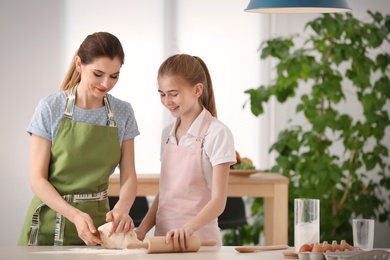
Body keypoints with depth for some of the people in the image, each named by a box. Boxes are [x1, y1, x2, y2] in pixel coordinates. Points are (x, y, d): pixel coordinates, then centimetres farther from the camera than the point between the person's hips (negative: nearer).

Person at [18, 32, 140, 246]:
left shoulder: (123, 113, 1)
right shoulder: (50, 108, -9)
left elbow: (128, 176, -1)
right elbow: (37, 179, -10)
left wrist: (122, 208, -24)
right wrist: (75, 215, -25)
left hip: (97, 221, 2)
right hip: (50, 223, -2)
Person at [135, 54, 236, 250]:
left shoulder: (216, 133, -8)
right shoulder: (168, 134, 10)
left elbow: (218, 201, -13)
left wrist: (188, 228, -28)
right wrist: (142, 229, 0)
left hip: (198, 238, -5)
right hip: (163, 236, 5)